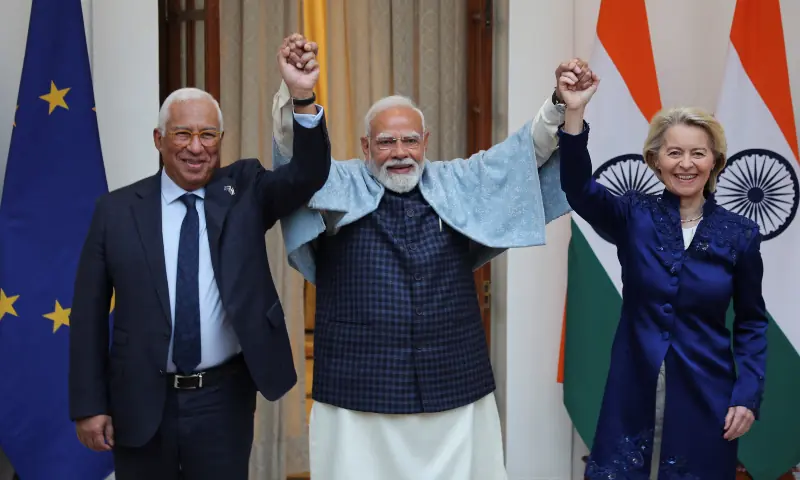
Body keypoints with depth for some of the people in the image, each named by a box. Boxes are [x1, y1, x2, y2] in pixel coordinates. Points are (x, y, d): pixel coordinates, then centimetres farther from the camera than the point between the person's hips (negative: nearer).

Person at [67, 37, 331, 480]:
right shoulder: (116, 210, -1)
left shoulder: (245, 190, 1)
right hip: (140, 401, 0)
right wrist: (89, 405, -3)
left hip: (224, 399, 0)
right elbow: (89, 312, 0)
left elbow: (310, 175, -16)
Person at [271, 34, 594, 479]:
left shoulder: (460, 185, 10)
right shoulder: (340, 189, 2)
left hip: (456, 393, 2)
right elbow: (301, 159, -14)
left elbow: (528, 150, 5)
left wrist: (562, 105, -12)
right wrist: (299, 98, -34)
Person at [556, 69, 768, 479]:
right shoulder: (634, 216, -2)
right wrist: (574, 112, -34)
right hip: (634, 391, 0)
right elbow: (579, 189, -21)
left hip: (705, 395, 0)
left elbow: (751, 321, 5)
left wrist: (748, 395, -5)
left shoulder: (739, 234, -1)